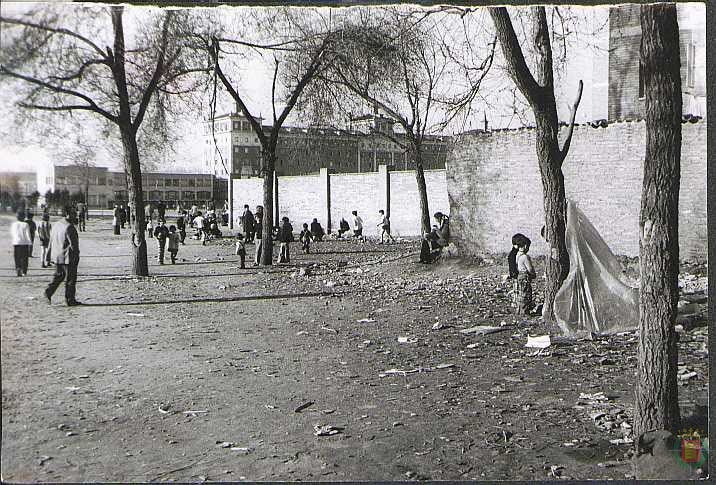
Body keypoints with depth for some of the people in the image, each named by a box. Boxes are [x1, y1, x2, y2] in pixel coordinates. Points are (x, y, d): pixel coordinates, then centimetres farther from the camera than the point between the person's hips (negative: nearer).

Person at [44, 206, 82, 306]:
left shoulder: (56, 224, 9)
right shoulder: (69, 227, -19)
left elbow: (51, 240, 16)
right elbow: (73, 244, -19)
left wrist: (52, 252, 22)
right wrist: (76, 255, -9)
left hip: (57, 257, 8)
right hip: (68, 257, -8)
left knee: (58, 275, 23)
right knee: (70, 278, 2)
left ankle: (48, 292, 14)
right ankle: (70, 300, 7)